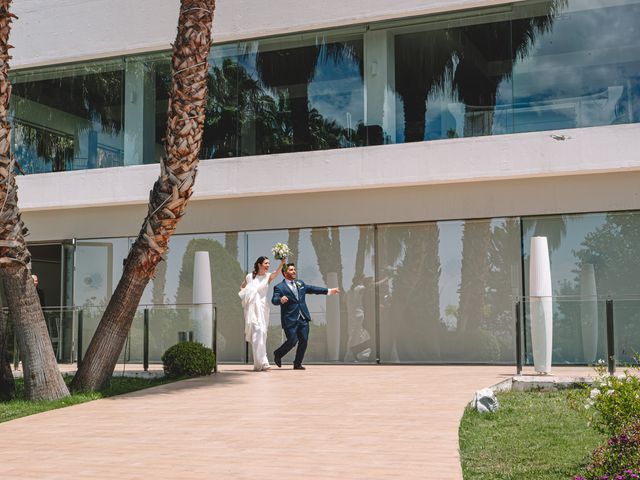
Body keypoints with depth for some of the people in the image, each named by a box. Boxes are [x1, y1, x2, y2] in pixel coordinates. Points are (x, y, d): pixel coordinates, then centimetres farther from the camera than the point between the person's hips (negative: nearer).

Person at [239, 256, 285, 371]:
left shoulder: (268, 276, 4)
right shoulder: (250, 277, 5)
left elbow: (276, 272, -19)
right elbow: (241, 287, 21)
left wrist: (282, 263, -38)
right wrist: (246, 294, 3)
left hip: (262, 308, 2)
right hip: (251, 308, -2)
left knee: (262, 334, 4)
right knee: (257, 332, -14)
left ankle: (259, 363, 15)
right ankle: (261, 362, -19)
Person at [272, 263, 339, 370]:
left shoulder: (300, 283, 17)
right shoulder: (279, 287, -4)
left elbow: (312, 289, 24)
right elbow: (274, 300, -17)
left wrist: (329, 291, 23)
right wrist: (281, 300, -41)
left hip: (303, 319, 6)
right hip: (290, 320, -6)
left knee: (304, 341, 1)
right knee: (292, 341, -9)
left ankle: (297, 364, 13)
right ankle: (278, 354, 18)